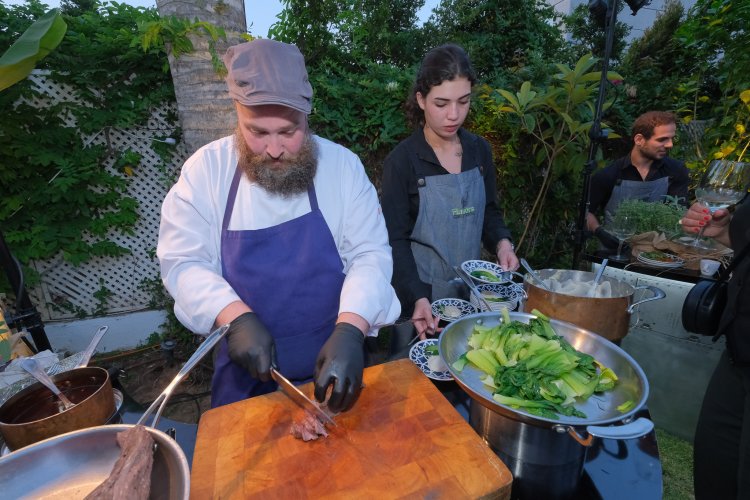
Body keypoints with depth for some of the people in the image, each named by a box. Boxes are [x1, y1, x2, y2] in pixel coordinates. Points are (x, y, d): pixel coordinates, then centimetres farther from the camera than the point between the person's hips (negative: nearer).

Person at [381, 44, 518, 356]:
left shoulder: (480, 150, 1)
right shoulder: (402, 160, -14)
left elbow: (489, 212, 11)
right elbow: (396, 240, -14)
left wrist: (501, 243, -9)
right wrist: (417, 297, -24)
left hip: (472, 288, 5)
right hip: (421, 293, -4)